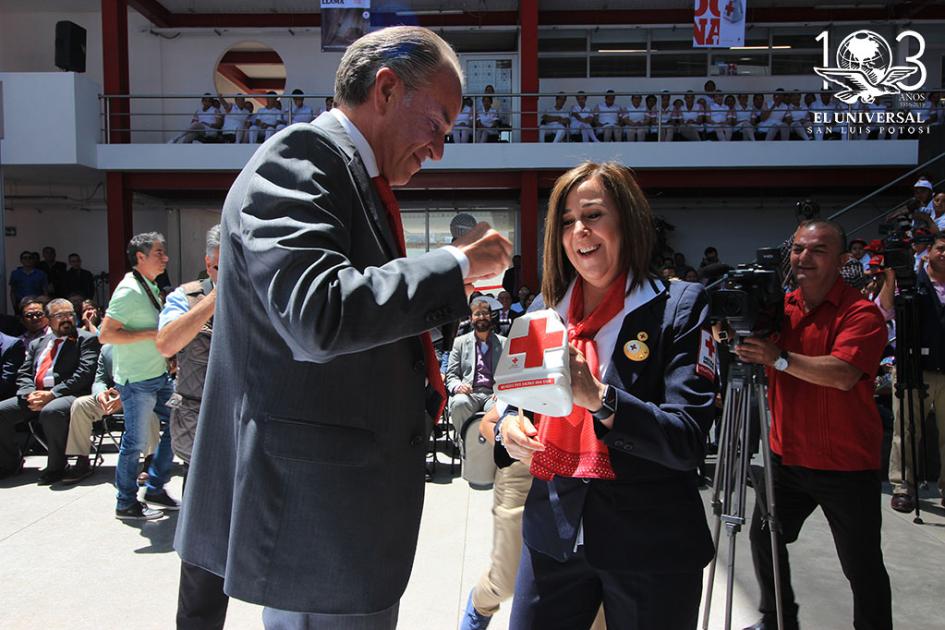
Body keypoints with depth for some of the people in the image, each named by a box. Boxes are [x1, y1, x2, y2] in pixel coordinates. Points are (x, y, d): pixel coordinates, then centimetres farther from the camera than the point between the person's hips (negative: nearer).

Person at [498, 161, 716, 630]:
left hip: (651, 547, -3)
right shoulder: (545, 307, 5)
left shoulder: (680, 305, -9)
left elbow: (688, 440, -16)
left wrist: (599, 397, -31)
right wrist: (508, 424, -9)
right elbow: (517, 397, 13)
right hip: (552, 535, 4)